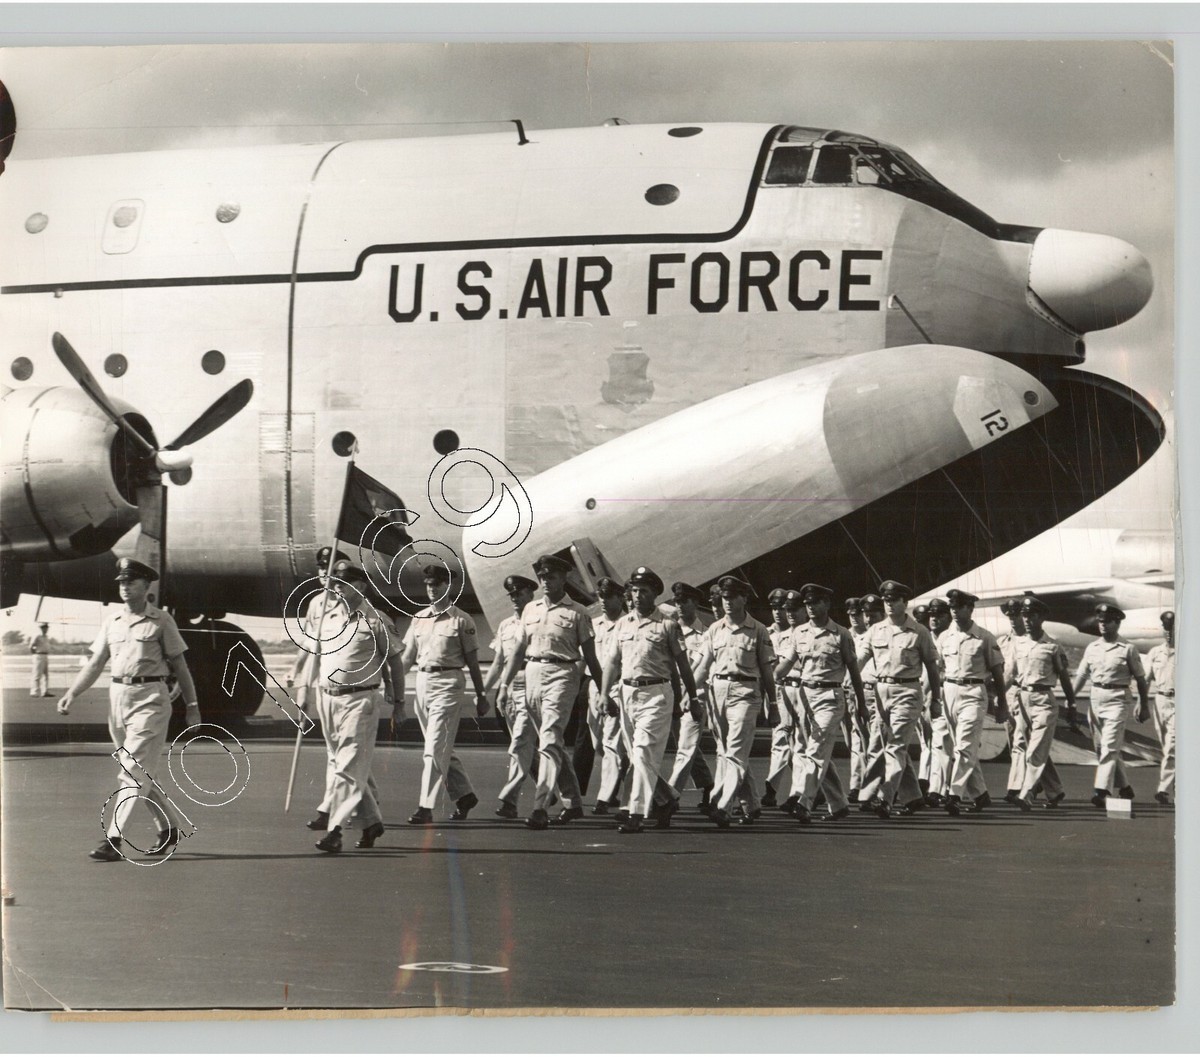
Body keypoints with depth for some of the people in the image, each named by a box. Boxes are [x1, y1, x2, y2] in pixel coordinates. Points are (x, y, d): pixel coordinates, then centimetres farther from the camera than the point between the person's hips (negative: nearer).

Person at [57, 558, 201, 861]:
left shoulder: (161, 621, -2)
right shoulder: (111, 621, 11)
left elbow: (179, 665, 3)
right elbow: (95, 663, 11)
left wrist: (192, 704, 3)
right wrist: (72, 693, -2)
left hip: (150, 698, -6)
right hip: (118, 696, 6)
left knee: (134, 772, -11)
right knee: (141, 773, 12)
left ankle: (113, 840, -15)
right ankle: (171, 828, 27)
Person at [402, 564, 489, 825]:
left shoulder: (461, 620, -2)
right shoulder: (419, 618, 12)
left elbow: (472, 661, 0)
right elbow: (407, 656, 14)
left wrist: (480, 695, 1)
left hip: (448, 683, -6)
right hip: (422, 682, 6)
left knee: (435, 747, -11)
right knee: (442, 748, 12)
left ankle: (426, 808, -12)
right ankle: (464, 794, 27)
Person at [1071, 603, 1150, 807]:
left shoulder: (1128, 649, -1)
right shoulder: (1092, 648, 12)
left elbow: (1140, 679, 2)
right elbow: (1081, 675, 11)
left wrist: (1144, 706, 1)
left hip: (1117, 701, -6)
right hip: (1096, 700, 6)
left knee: (1109, 747, -14)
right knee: (1100, 747, 9)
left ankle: (1102, 791, -20)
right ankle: (1124, 787, 24)